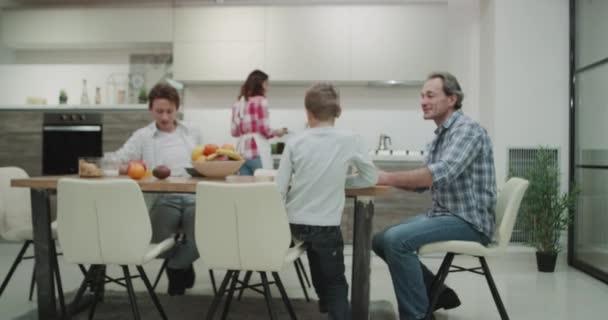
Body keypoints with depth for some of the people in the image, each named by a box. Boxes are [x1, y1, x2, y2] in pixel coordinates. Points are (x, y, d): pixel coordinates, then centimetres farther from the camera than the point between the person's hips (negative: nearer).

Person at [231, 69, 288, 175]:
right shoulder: (261, 101, -5)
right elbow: (265, 130, -10)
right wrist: (277, 132, 9)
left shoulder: (238, 103, 12)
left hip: (242, 150, 7)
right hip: (258, 151, -6)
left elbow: (234, 131, 12)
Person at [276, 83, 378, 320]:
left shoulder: (294, 142, -6)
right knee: (335, 282, 17)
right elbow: (370, 178, 4)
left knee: (316, 254, 33)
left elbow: (279, 189, -5)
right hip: (325, 226, -2)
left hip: (294, 223, 3)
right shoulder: (349, 140, -8)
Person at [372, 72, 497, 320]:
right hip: (442, 215, 10)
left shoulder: (468, 130, -15)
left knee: (397, 240, -26)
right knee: (381, 240, 8)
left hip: (469, 221, -10)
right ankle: (438, 293, 17)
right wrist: (382, 176, -1)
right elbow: (423, 182, 14)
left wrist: (387, 178, -27)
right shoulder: (440, 135, 15)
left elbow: (441, 173, -30)